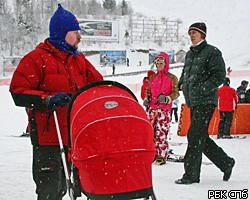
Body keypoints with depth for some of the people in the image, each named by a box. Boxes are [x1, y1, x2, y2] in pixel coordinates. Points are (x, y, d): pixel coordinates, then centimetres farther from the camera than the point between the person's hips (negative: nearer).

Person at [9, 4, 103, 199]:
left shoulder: (78, 59, 15)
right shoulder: (37, 58, -7)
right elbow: (18, 92, -12)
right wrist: (48, 100, -24)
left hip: (74, 134, 7)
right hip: (47, 135, -7)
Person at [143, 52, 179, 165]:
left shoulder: (172, 78, 2)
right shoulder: (152, 78, 17)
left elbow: (176, 93, -1)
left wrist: (167, 99, -18)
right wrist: (146, 99, 4)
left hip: (164, 109, -5)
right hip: (152, 108, 5)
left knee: (162, 132, -9)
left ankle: (162, 156, -4)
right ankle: (153, 154, 11)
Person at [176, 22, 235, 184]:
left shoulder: (212, 52, -6)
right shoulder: (190, 54, 18)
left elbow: (220, 75, -12)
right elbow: (185, 73, 31)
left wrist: (203, 89, -19)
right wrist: (182, 84, 10)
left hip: (206, 101, -8)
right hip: (193, 102, 8)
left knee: (195, 136, -11)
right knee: (202, 138, 10)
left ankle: (191, 174, -6)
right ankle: (226, 163, 25)